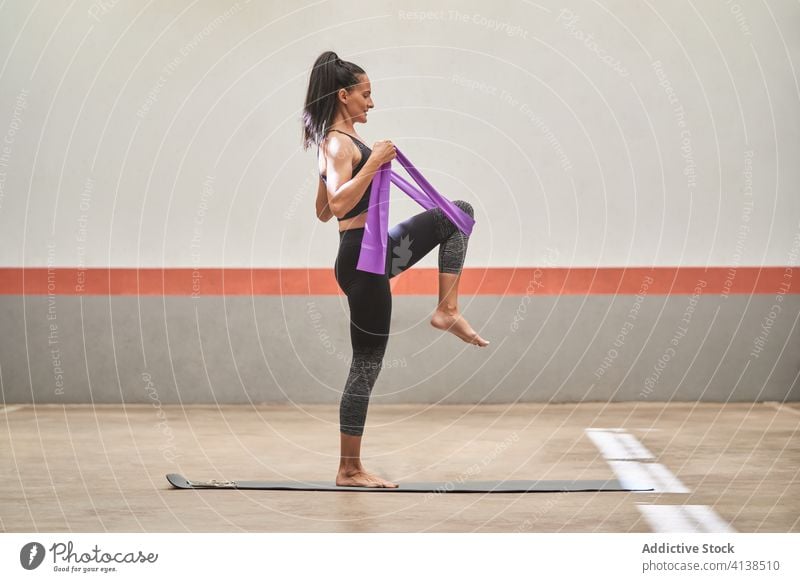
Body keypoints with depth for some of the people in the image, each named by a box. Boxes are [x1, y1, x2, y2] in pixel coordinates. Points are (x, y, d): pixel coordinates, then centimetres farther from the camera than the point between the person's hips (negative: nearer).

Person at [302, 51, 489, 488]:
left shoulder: (336, 142, 15)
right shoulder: (340, 143, -15)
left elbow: (322, 211, 20)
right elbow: (337, 205, -29)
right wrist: (372, 164, -26)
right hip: (363, 258, -10)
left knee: (459, 213, 14)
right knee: (366, 366, -1)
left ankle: (446, 310, 5)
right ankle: (349, 470, 10)